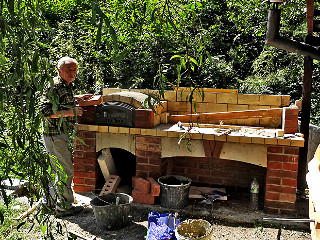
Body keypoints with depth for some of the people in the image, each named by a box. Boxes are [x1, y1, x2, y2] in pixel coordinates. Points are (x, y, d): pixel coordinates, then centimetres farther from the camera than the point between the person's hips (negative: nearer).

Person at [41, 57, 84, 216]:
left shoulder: (67, 87, 13)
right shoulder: (53, 87, -17)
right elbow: (46, 112, -24)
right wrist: (70, 112, -22)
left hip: (61, 135, 10)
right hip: (54, 136, -10)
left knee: (58, 169, 20)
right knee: (66, 171, -5)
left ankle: (50, 198, 35)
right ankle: (64, 207, 7)